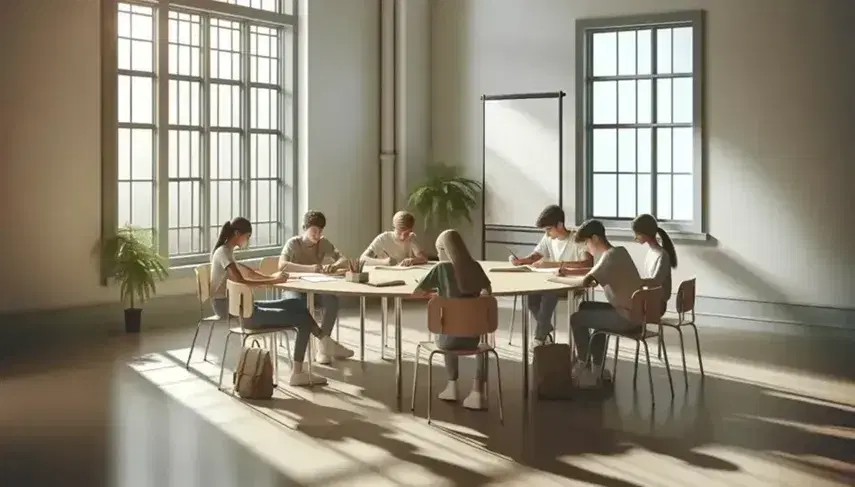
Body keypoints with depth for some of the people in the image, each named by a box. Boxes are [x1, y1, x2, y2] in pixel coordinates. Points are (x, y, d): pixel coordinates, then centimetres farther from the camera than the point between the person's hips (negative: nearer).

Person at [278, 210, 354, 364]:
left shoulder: (324, 243, 1)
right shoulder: (293, 243, -11)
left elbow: (344, 260, -4)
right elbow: (282, 265, -28)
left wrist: (334, 266, -28)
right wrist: (309, 268, -40)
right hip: (295, 288, -3)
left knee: (333, 300, -29)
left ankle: (323, 345, -20)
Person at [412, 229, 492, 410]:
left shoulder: (441, 267, -10)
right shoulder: (475, 266, 0)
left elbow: (416, 292, -3)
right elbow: (488, 290, 16)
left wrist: (434, 289, 16)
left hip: (450, 337, -2)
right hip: (472, 336, 2)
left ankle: (452, 385, 40)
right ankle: (477, 392, 24)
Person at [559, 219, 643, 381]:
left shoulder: (610, 256, -18)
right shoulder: (619, 252, 10)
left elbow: (585, 281, -20)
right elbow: (596, 271, 25)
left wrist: (589, 280, 3)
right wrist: (570, 272, 18)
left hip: (627, 317, -9)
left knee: (576, 319, -2)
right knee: (587, 308, 25)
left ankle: (585, 362, 18)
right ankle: (598, 365, 27)